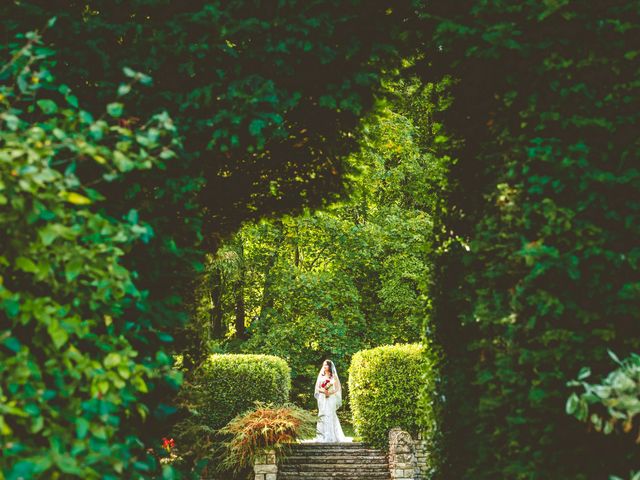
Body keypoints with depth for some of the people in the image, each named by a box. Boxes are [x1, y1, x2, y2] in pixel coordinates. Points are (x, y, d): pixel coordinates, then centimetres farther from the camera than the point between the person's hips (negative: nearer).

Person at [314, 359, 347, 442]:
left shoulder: (333, 376, 3)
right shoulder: (321, 376, 13)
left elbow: (337, 388, -1)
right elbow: (317, 387, 9)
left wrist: (330, 392, -18)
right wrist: (323, 390, -12)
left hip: (331, 399, -3)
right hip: (322, 398, 3)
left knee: (330, 415, -8)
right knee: (322, 415, -2)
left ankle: (330, 437, -7)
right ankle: (322, 436, 0)